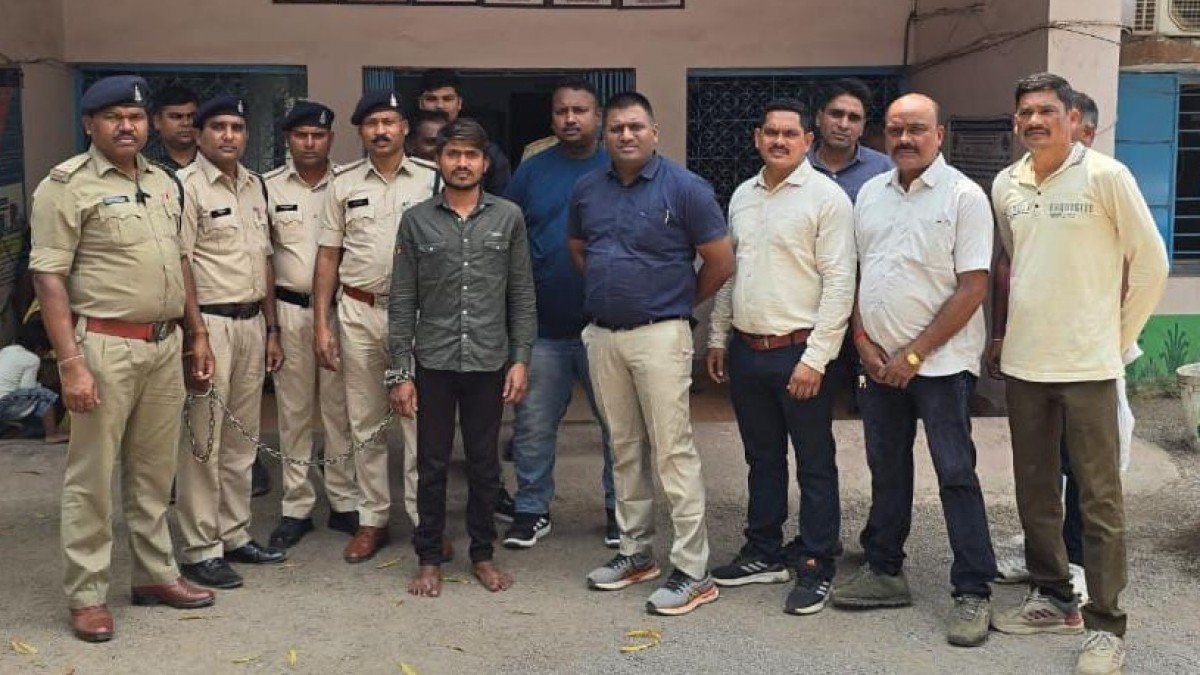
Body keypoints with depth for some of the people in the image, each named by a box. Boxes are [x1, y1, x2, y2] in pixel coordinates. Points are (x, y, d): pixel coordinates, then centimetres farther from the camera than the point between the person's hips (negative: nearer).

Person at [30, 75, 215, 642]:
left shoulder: (163, 183, 13)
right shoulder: (68, 185, -8)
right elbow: (48, 276, -12)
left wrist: (197, 335, 16)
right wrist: (70, 362, -18)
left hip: (164, 345, 7)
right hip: (105, 346, -6)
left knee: (154, 471, 15)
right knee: (92, 476, 2)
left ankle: (155, 574, 27)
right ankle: (86, 595, 12)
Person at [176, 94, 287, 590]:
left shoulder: (255, 185, 13)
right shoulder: (186, 186, -9)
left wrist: (271, 329, 15)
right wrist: (196, 336, -18)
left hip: (251, 322, 7)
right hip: (209, 322, -7)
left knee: (242, 438, 13)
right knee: (202, 441, -2)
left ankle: (235, 535, 24)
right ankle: (200, 550, 6)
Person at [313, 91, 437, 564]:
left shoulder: (431, 179, 0)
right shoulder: (343, 183, 5)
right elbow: (328, 256, 7)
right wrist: (321, 323, 2)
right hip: (358, 312, 2)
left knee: (420, 419, 2)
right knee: (365, 424, 9)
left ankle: (425, 519, 13)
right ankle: (372, 520, 20)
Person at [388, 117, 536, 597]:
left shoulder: (508, 218, 3)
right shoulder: (416, 220, 1)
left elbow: (522, 295, 5)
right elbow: (402, 301, 1)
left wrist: (520, 359, -1)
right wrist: (399, 371, -2)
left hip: (490, 362, 1)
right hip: (433, 363, 0)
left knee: (485, 464, 10)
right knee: (432, 465, 7)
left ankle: (482, 554, 24)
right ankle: (429, 559, 20)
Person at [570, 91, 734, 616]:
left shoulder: (684, 188, -8)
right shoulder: (587, 190, 8)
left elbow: (720, 262, -5)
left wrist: (679, 304, 6)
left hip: (659, 335, -6)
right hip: (602, 335, 6)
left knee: (673, 452, -5)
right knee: (625, 449, 14)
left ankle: (693, 572, 2)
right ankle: (636, 553, 27)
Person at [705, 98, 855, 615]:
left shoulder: (826, 196, -9)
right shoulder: (742, 196, 12)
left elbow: (839, 283, -13)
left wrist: (815, 358, -17)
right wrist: (717, 338, 15)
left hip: (798, 352, -6)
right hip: (745, 351, 6)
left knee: (815, 465, 4)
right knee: (762, 459, 17)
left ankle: (816, 567, 13)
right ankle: (764, 554, 29)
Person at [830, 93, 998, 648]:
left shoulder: (963, 195, -8)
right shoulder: (870, 193, 10)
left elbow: (972, 288, -12)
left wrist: (914, 355, -14)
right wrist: (864, 342, 0)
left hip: (939, 362, -5)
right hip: (879, 362, 6)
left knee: (956, 475, -2)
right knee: (887, 471, 14)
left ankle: (973, 592, 7)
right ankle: (884, 572, 26)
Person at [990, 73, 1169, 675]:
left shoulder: (1106, 177, -8)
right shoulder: (1005, 186, 7)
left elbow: (1151, 263, -3)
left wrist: (1119, 336, 1)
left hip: (1087, 366, -5)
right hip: (1023, 362, 5)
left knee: (1098, 498, 0)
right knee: (1035, 491, 13)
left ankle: (1105, 624, 9)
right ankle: (1052, 597, 28)